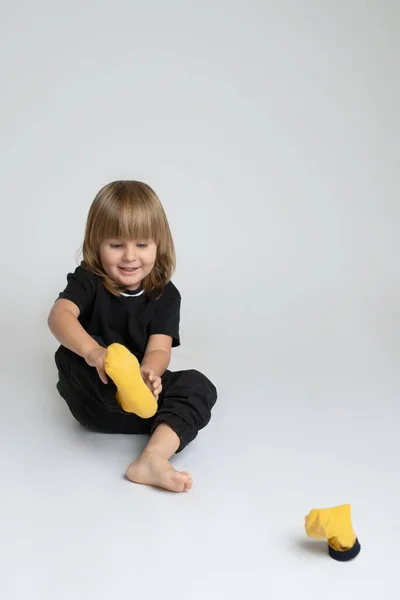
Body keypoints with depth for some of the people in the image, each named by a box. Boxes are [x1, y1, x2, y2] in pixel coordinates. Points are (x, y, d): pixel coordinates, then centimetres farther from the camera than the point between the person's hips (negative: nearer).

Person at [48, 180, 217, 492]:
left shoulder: (166, 295, -4)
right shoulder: (88, 280, -8)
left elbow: (159, 349, -16)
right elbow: (59, 315, -28)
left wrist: (148, 373, -42)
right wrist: (94, 352, -50)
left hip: (142, 382, 2)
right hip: (95, 388, -1)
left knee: (199, 386, -23)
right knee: (76, 353, -31)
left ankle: (152, 458, -44)